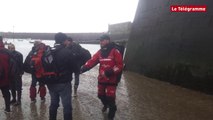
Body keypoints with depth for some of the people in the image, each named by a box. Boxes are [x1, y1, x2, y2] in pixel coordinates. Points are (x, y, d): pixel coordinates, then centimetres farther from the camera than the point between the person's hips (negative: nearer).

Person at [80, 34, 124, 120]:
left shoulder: (115, 52, -12)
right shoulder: (100, 52, 4)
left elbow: (119, 66, -14)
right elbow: (91, 61, -6)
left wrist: (108, 72, -24)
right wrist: (82, 69, -21)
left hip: (111, 80, -5)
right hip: (101, 79, 5)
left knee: (110, 98, -5)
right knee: (101, 95, 19)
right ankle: (105, 105, 52)